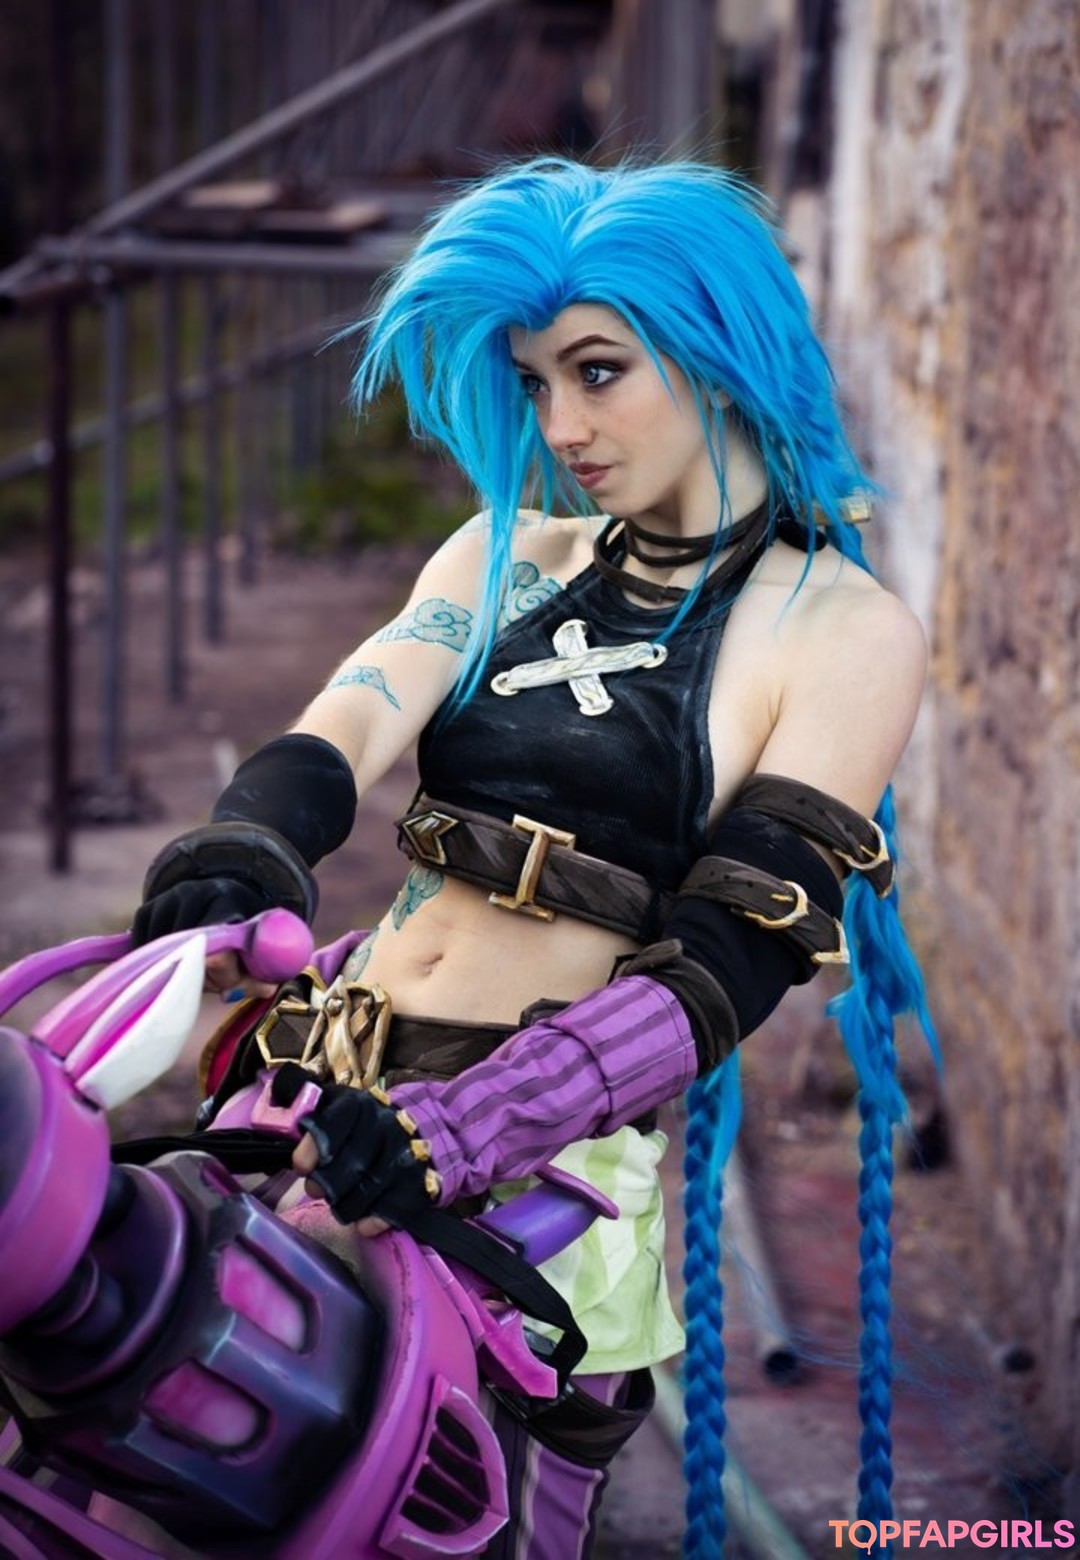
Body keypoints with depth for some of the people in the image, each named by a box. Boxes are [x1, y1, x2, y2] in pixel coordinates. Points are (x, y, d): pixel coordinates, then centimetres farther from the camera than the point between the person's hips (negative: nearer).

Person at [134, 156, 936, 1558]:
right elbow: (353, 723, -8)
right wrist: (238, 859, -31)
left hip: (560, 1163, -4)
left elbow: (724, 968, -13)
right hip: (338, 1103, 4)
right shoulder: (508, 555, 11)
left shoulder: (846, 632, -4)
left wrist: (466, 1131, -26)